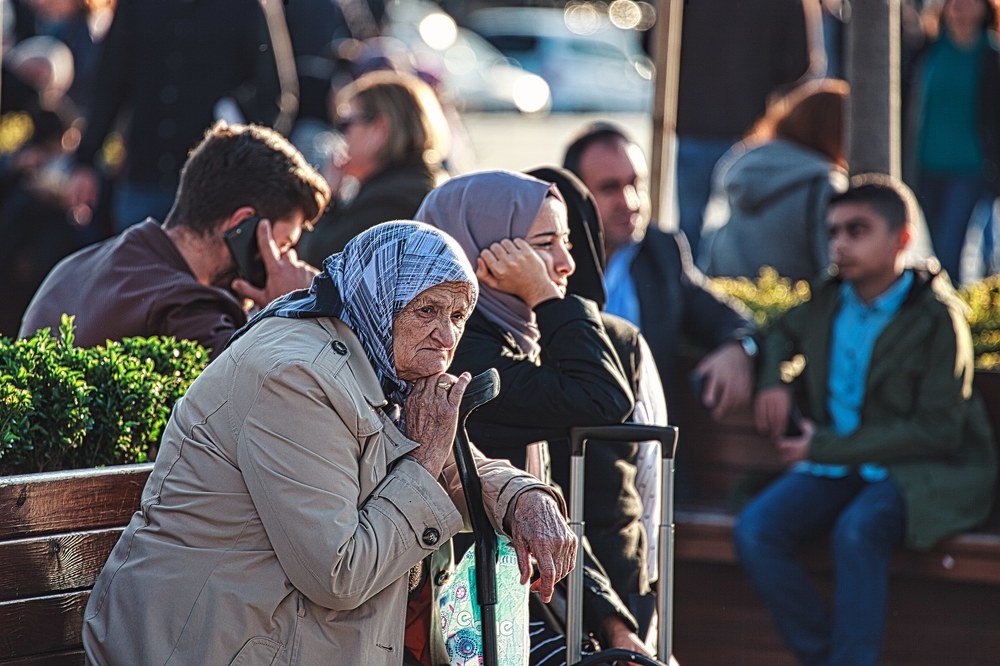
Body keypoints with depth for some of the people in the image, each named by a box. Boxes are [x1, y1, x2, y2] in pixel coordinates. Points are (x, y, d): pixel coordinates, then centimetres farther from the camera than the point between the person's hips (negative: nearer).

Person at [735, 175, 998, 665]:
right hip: (837, 467, 6)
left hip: (923, 473, -6)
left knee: (857, 530, -37)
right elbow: (783, 333, 34)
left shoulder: (936, 317, -9)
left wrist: (826, 446, -14)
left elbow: (937, 431, -13)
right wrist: (773, 380, 9)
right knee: (755, 531, -20)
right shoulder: (827, 302, 9)